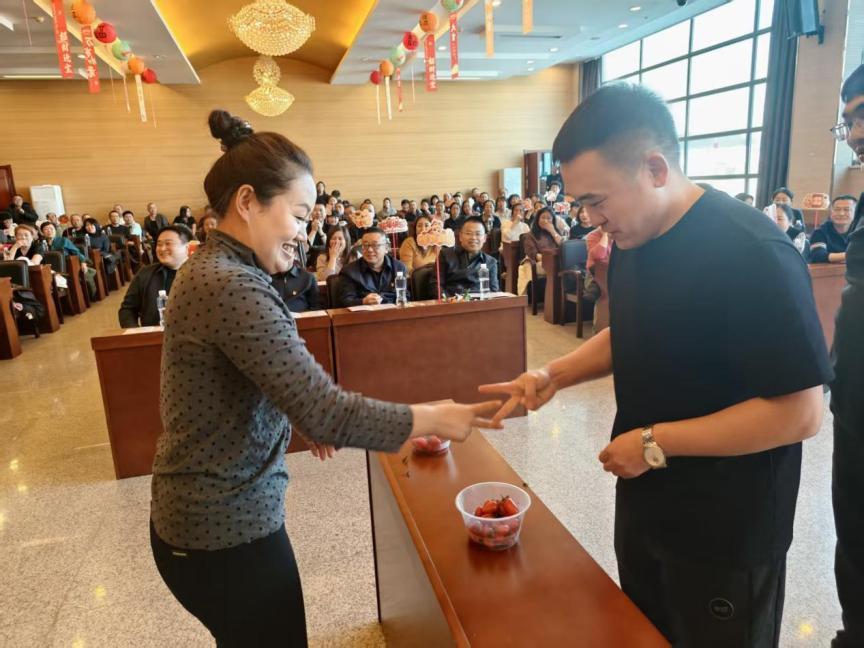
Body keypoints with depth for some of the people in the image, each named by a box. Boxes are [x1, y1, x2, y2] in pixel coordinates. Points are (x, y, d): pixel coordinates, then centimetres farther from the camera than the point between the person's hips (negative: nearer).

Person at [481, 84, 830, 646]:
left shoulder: (752, 253, -26)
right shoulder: (634, 238, -1)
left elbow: (801, 413, -25)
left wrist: (655, 442, -23)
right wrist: (553, 375, -2)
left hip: (724, 533, -7)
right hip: (643, 505, 7)